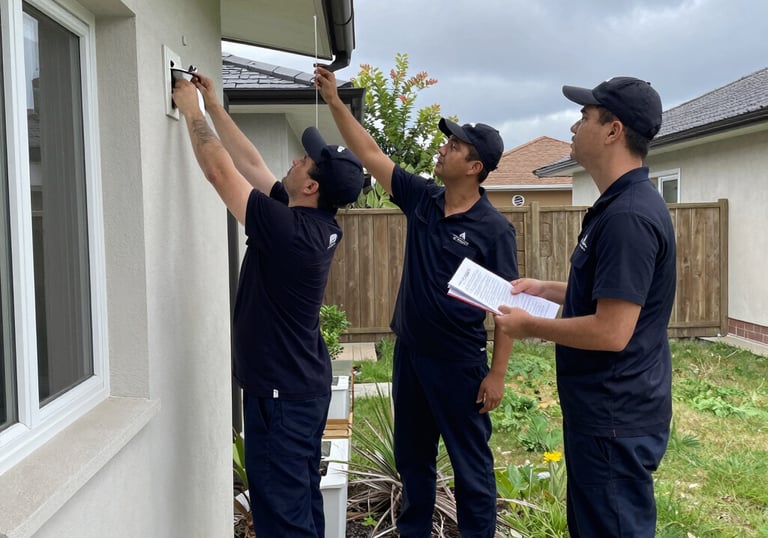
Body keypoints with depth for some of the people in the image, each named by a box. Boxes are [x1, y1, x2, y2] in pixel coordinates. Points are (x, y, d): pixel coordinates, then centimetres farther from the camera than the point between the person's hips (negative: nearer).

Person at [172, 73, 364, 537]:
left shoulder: (288, 230, -24)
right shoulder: (317, 222, 1)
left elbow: (221, 171, -17)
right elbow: (251, 163, 10)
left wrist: (192, 110, -3)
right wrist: (214, 106, 14)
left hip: (280, 392, -9)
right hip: (306, 382, 10)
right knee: (304, 495, 21)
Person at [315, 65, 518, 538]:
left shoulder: (493, 228, -14)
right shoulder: (422, 199, 1)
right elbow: (370, 154, 4)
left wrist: (496, 374, -15)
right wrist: (335, 101, 1)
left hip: (459, 362, -6)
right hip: (410, 352, 6)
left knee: (471, 462, 9)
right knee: (412, 456, 20)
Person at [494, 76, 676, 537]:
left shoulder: (628, 216, -25)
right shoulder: (622, 204, 9)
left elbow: (611, 331, -28)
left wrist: (530, 327, -15)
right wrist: (546, 289, 14)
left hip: (615, 418, -10)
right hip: (606, 410, 10)